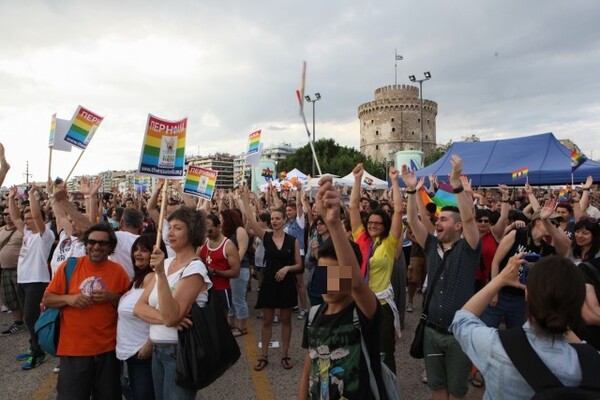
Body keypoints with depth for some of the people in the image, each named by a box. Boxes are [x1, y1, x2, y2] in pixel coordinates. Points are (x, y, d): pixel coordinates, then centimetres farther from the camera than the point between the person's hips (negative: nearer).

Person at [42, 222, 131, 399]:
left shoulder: (118, 271, -2)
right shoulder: (69, 266, -3)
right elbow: (47, 299, 4)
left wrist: (112, 298, -13)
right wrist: (68, 299, -15)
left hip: (108, 349, 1)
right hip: (73, 349, -1)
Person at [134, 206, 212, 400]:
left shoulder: (195, 269, -18)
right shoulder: (165, 263, 5)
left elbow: (171, 316, -26)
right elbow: (139, 307, 0)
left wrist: (161, 273, -32)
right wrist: (164, 318, -19)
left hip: (179, 351, -7)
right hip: (158, 350, 7)